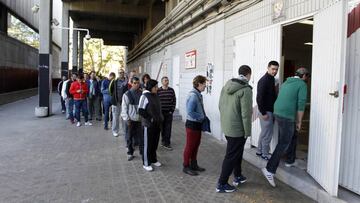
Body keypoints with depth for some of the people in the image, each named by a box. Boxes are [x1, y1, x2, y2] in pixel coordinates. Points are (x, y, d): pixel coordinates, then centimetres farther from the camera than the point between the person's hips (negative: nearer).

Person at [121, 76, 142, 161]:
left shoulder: (141, 94, 2)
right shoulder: (127, 94, -5)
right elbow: (124, 108, -4)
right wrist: (126, 119, -8)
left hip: (140, 119, 2)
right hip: (131, 119, -2)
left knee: (141, 136, 5)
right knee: (130, 137, 8)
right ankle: (130, 153, 22)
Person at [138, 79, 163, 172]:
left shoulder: (155, 95, 9)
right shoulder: (145, 96, -13)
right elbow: (141, 111, -15)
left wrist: (160, 118, 11)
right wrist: (150, 119, -18)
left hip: (157, 124, 7)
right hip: (148, 124, -7)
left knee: (155, 143, 16)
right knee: (147, 144, 4)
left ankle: (153, 159, 33)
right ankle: (146, 163, 16)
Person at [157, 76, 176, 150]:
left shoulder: (171, 90, 3)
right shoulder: (158, 91, -4)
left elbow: (174, 100, 6)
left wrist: (172, 110, -1)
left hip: (169, 112, 2)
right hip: (161, 112, -1)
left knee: (168, 128, -1)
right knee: (162, 128, 8)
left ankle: (166, 143, 5)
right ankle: (164, 141, 23)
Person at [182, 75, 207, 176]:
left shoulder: (198, 95, 8)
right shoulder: (193, 95, -22)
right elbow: (190, 112, -27)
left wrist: (204, 118, 6)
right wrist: (201, 117, -17)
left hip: (198, 124, 9)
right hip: (192, 124, -9)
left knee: (196, 145, 18)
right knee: (190, 146, 3)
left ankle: (194, 164, 32)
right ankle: (186, 167, 16)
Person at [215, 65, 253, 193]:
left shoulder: (226, 86, 4)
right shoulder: (246, 89, -18)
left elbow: (220, 106, 10)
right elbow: (245, 113, -20)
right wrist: (248, 132, -11)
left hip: (226, 126, 8)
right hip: (237, 128, -8)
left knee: (237, 152, 24)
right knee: (231, 156, 3)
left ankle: (238, 177, 38)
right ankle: (221, 184, 13)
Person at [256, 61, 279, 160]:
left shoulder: (272, 79, 12)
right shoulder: (263, 80, -18)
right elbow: (259, 98, -22)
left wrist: (273, 111, 15)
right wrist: (263, 113, -21)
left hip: (270, 111, 10)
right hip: (266, 111, -10)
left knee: (264, 132, 18)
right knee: (267, 134, 0)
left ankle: (259, 151, 30)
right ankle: (265, 154, 13)